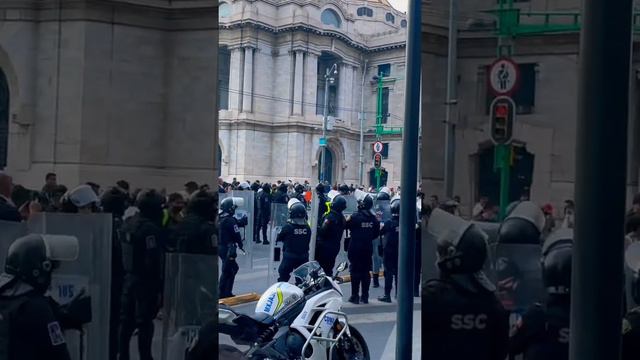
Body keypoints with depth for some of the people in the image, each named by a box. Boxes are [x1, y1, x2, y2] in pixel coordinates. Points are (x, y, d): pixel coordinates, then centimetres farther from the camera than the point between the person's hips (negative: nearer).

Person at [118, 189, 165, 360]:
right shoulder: (150, 227, -18)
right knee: (144, 322, -2)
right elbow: (154, 259, -21)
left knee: (126, 320, 14)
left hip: (129, 278, 8)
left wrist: (126, 273, 15)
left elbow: (123, 252, 11)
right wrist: (159, 286, -18)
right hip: (146, 281, -8)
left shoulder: (128, 223, 8)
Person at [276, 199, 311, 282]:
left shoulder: (287, 227, -17)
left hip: (289, 257, -3)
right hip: (303, 258, 3)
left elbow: (279, 238, -2)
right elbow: (308, 241, 7)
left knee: (284, 276, 7)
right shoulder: (307, 228, -6)